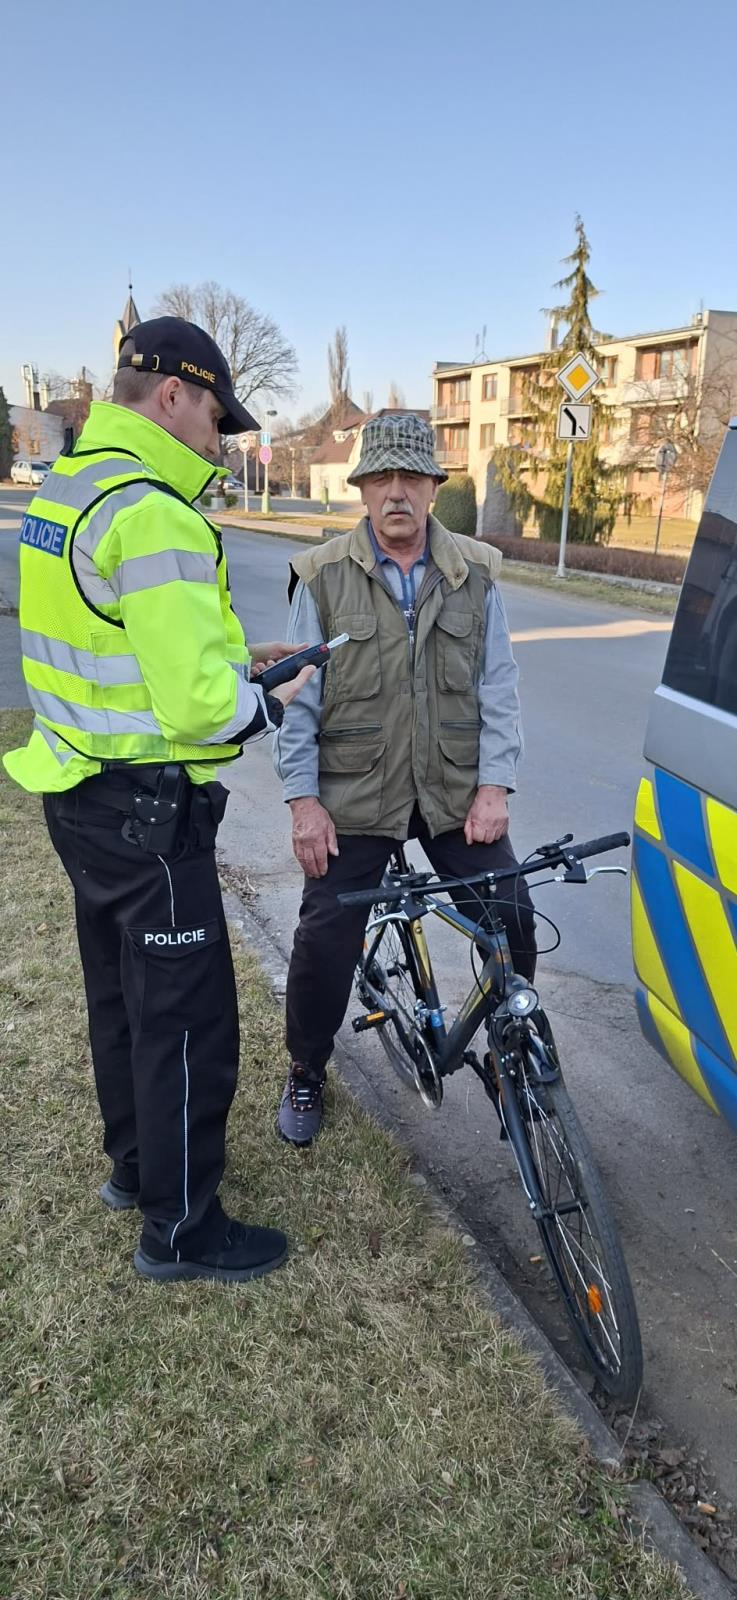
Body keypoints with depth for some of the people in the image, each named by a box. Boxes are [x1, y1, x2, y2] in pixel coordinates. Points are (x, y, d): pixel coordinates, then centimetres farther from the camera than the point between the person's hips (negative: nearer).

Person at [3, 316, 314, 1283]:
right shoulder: (152, 516, -22)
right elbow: (198, 706, -26)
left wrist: (231, 659, 11)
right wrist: (269, 706, -6)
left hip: (82, 793, 10)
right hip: (146, 812, -10)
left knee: (121, 993, 23)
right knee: (188, 1018, 4)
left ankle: (137, 1160, 43)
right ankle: (180, 1230, 23)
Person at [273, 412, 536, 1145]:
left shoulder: (475, 573, 3)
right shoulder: (324, 577, -3)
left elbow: (497, 687, 3)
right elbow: (298, 697, -3)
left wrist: (494, 785, -6)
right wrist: (303, 800, -8)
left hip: (456, 794, 2)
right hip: (356, 796, -1)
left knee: (512, 919, 1)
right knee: (326, 940, 2)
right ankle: (305, 1072, 28)